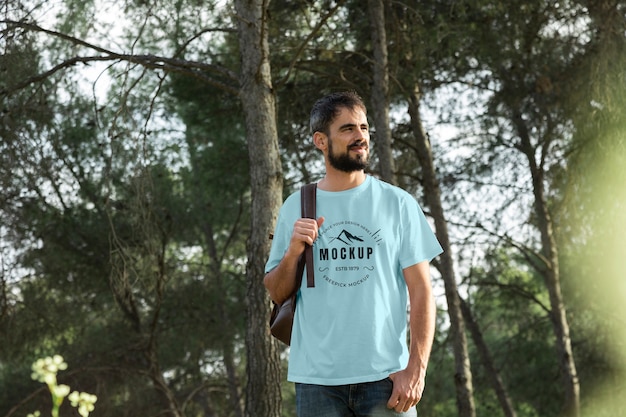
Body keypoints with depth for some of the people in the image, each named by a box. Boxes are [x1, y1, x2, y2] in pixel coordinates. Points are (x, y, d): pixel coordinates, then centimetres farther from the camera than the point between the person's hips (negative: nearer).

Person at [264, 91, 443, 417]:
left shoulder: (397, 203, 2)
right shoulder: (295, 207, 7)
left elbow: (421, 290, -1)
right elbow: (276, 293, 10)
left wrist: (416, 367, -10)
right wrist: (293, 252, -9)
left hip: (385, 376, -2)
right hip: (317, 378, 2)